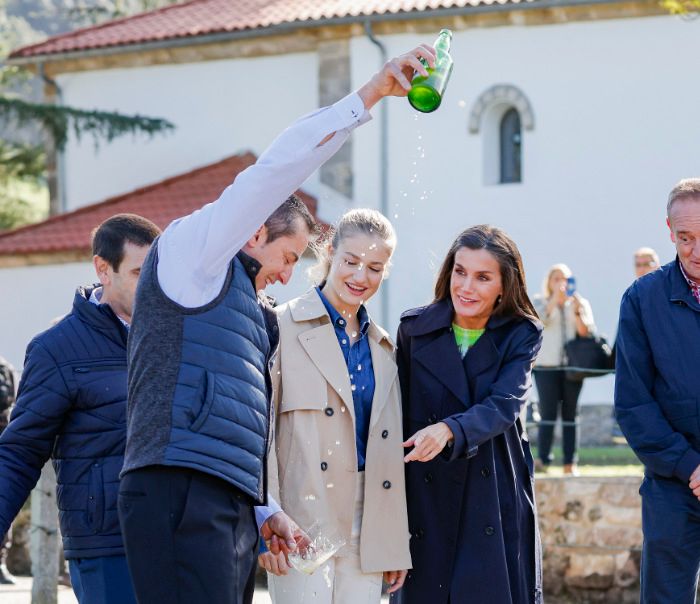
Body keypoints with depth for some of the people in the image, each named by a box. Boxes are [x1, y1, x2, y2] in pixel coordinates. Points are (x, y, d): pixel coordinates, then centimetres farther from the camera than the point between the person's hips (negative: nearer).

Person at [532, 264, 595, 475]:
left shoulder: (581, 303, 13)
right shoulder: (540, 302, 10)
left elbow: (587, 333, 2)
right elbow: (539, 319, -12)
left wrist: (577, 311, -11)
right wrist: (555, 298, -20)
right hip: (546, 366, -2)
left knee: (571, 414, 0)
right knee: (548, 413, -9)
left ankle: (570, 463, 1)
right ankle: (543, 459, -7)